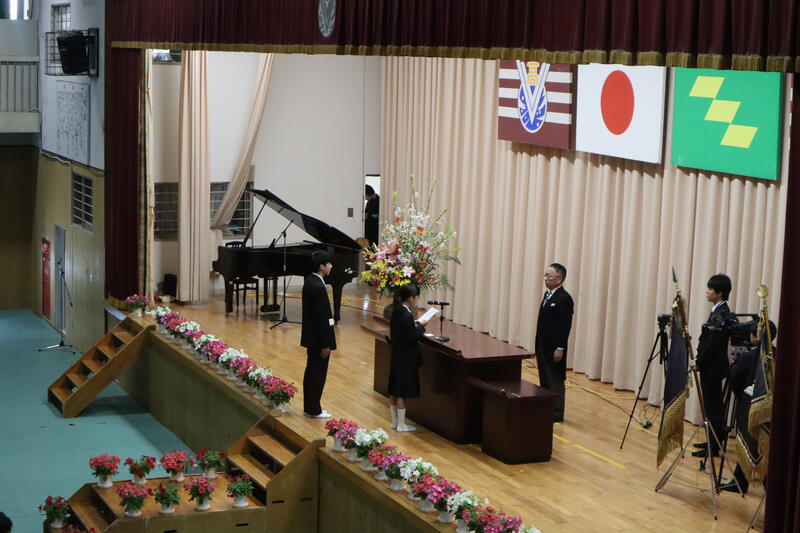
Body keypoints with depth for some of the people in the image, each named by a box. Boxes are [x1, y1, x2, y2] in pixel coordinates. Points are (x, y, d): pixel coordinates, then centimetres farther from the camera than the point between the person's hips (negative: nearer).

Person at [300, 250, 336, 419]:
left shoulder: (310, 281, 6)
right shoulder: (318, 287, -24)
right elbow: (321, 317, -22)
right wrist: (326, 344, -18)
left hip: (311, 336, 10)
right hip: (319, 338, -10)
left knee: (311, 371, 17)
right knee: (318, 373, 1)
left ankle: (309, 406, 26)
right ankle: (314, 410, 10)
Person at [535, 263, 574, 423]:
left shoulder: (564, 299, -17)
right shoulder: (548, 294, 11)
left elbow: (565, 326, -20)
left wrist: (560, 348, -21)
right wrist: (539, 345, 17)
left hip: (554, 347, -9)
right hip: (543, 345, 9)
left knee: (555, 380, 0)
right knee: (544, 379, 15)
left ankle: (556, 414, 7)